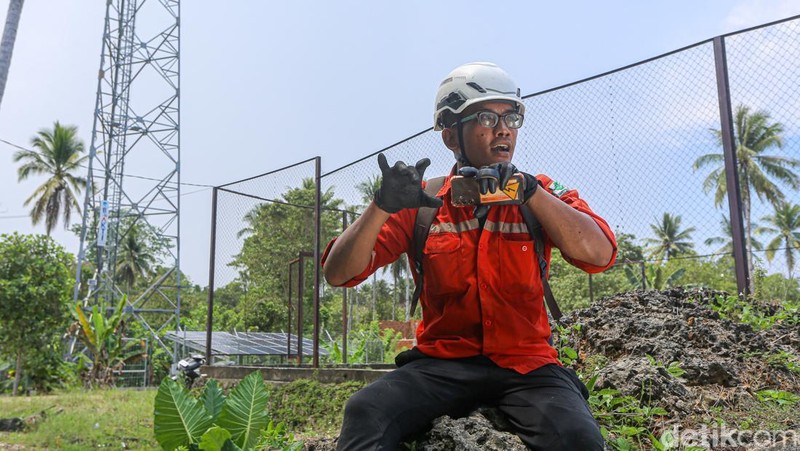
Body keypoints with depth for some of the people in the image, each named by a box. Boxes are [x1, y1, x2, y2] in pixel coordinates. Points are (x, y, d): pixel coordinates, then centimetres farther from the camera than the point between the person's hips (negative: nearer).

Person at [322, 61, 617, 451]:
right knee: (365, 412, -28)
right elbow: (339, 273, -3)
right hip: (441, 363, 0)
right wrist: (383, 206, -19)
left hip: (525, 364, 1)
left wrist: (528, 189, -23)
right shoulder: (421, 204, 5)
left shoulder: (542, 195, 6)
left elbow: (599, 255, -13)